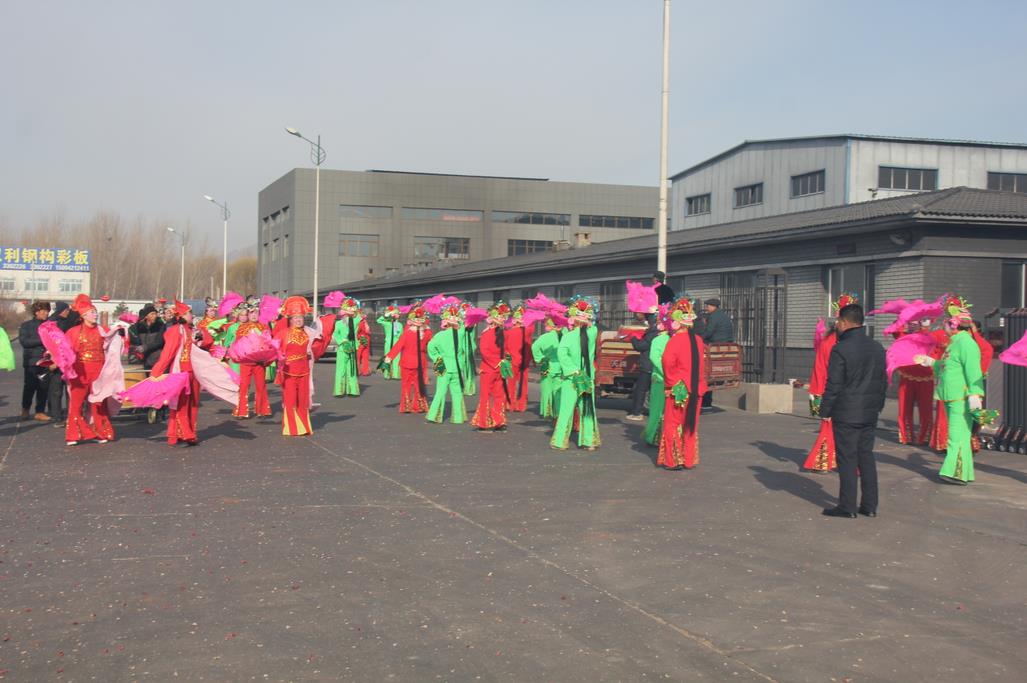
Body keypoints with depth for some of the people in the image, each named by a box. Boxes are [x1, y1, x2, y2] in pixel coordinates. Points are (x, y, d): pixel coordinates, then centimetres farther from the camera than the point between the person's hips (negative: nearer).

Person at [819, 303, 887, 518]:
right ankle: (870, 505, 16)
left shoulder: (840, 349, -15)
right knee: (866, 456, 13)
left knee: (847, 459, -1)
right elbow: (883, 382, 13)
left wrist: (825, 410, -5)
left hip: (845, 414, -6)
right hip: (870, 413, 6)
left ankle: (847, 506, 3)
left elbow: (833, 385, -14)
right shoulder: (877, 348, 7)